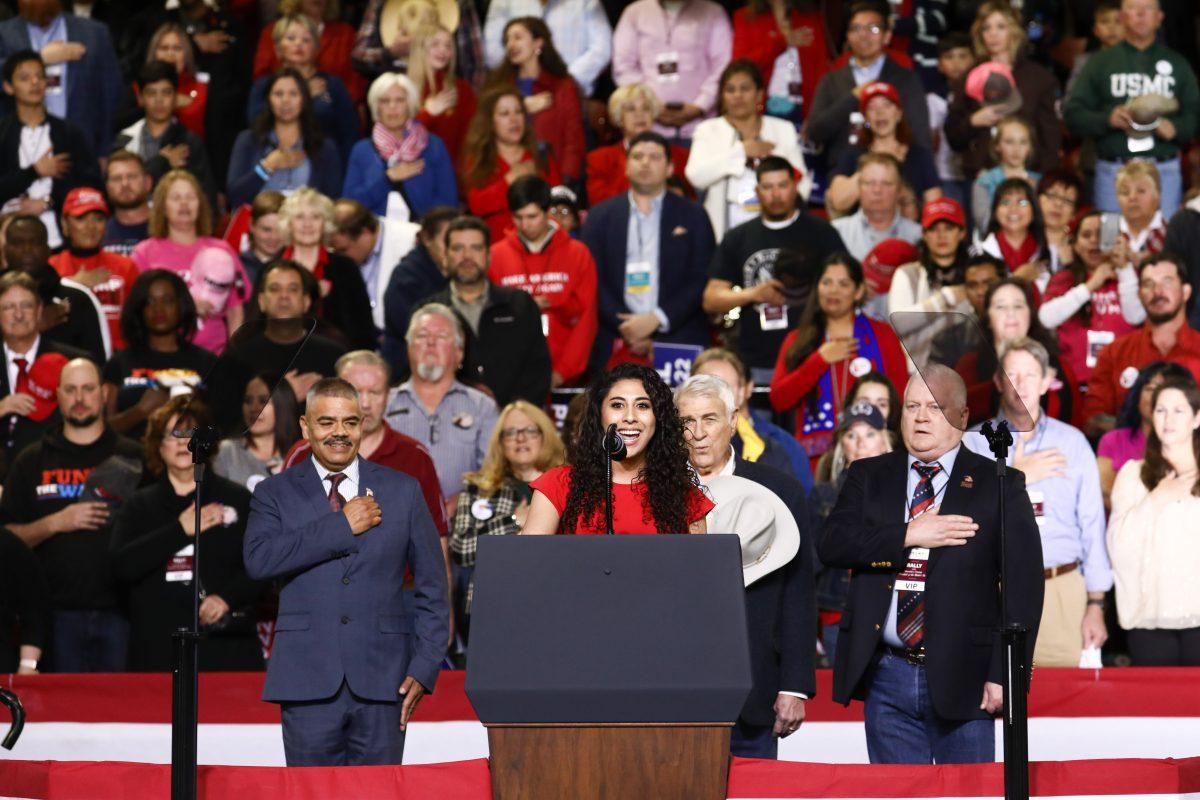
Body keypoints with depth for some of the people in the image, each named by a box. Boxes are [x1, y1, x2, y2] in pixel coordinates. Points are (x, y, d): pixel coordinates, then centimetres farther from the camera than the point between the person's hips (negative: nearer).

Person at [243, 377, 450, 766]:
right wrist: (342, 525, -11)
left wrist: (423, 669, 0)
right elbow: (258, 560, -11)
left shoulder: (402, 492, 11)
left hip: (382, 683, 1)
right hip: (308, 684, -1)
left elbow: (432, 590, 11)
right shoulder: (275, 493, 9)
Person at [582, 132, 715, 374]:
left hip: (677, 344, -1)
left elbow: (701, 281, 3)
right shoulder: (601, 216, 13)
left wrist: (656, 319, -9)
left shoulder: (693, 216, 10)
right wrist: (626, 328, -7)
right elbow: (594, 281, 6)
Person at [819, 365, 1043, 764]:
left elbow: (1023, 585, -2)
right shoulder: (869, 477, 12)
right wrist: (909, 535, -14)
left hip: (961, 677, -2)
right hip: (887, 676, 3)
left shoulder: (1000, 486, 3)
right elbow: (831, 544, -3)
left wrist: (1004, 673, -10)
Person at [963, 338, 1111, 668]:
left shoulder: (1072, 442, 11)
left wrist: (1096, 604, 4)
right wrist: (1016, 477, -7)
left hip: (1062, 591, 1)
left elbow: (1092, 526, 9)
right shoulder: (973, 443, 7)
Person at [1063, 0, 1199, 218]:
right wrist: (1108, 119, -14)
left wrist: (1174, 128, -11)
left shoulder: (1178, 65, 14)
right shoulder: (1099, 62, 11)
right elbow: (1072, 113, 3)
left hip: (1164, 172, 1)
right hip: (1112, 171, -1)